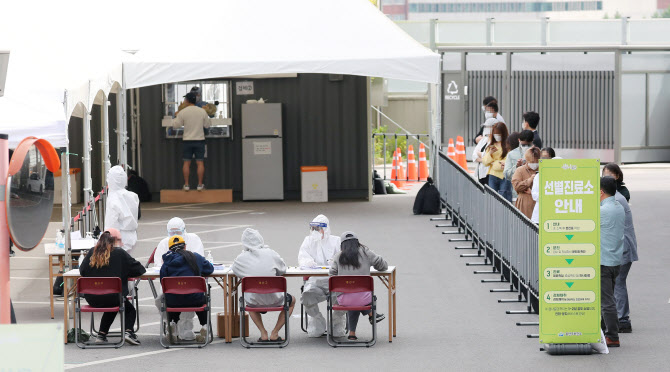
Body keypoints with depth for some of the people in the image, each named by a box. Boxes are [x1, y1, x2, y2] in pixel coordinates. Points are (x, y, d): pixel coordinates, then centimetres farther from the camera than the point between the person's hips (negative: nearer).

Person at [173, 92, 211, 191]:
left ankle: (186, 185, 6)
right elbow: (207, 125, 7)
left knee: (186, 163, 6)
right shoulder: (202, 111, -2)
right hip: (200, 139, 1)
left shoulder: (182, 112, -8)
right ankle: (200, 185, 3)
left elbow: (175, 125, -2)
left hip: (187, 140, -1)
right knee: (200, 162, 4)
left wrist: (177, 116, 16)